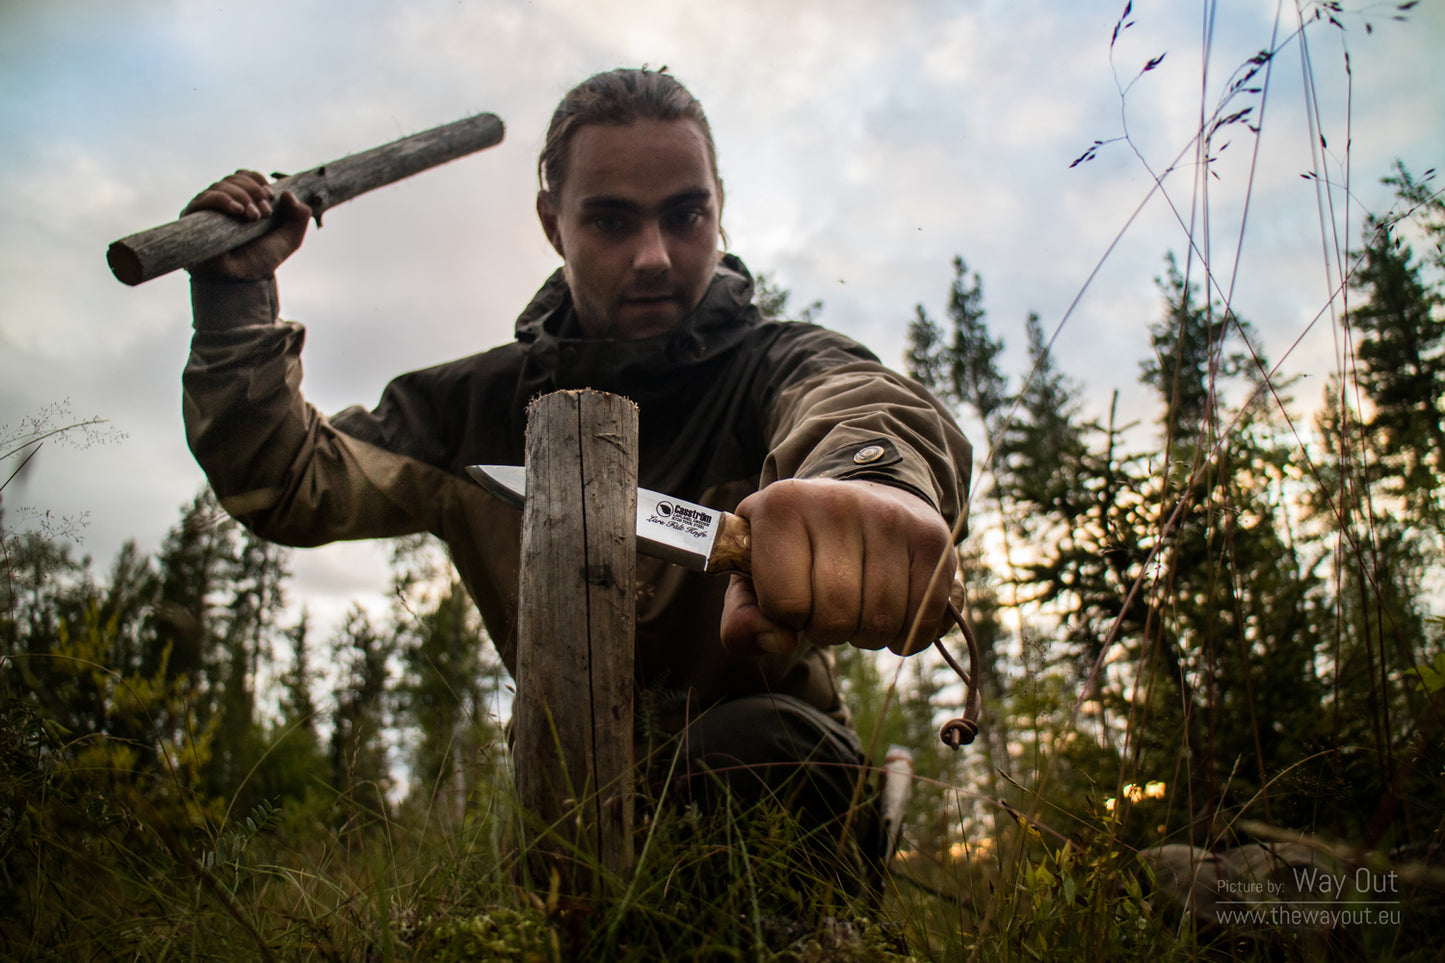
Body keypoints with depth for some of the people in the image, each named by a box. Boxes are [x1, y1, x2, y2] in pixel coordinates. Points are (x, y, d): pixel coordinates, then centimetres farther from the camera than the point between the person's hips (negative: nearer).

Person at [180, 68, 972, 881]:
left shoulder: (777, 365, -12)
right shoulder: (481, 407, 1)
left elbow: (863, 399, -37)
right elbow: (286, 482, -2)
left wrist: (873, 477, -62)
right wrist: (239, 289, -12)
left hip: (768, 768, -3)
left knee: (741, 747, -34)